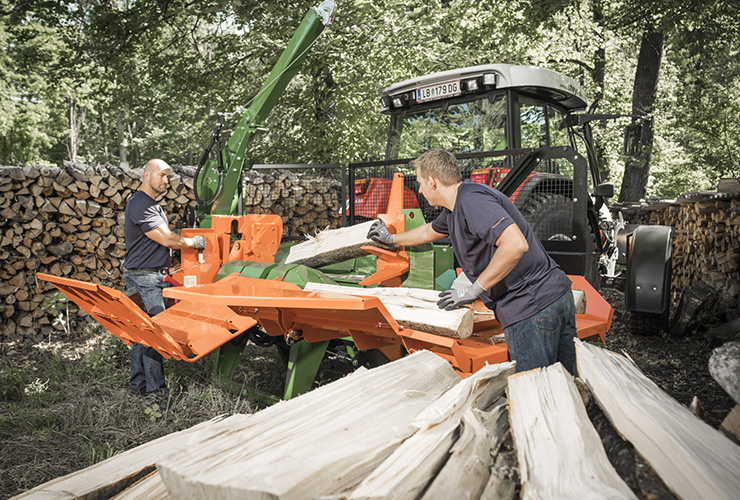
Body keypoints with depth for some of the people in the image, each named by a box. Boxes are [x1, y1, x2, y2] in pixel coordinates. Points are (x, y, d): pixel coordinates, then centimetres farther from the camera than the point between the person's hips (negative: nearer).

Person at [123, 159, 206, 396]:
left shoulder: (152, 205, 20)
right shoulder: (139, 204, -14)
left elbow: (163, 241, 26)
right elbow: (166, 239, -20)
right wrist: (196, 242, -7)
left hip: (154, 277, 10)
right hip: (144, 278, -10)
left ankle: (139, 385, 22)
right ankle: (154, 389, 1)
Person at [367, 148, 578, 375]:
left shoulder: (472, 200, -17)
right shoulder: (455, 207, 16)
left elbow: (516, 245, -29)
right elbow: (430, 231, 37)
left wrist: (474, 290, -20)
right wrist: (391, 239, 51)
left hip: (532, 306, -10)